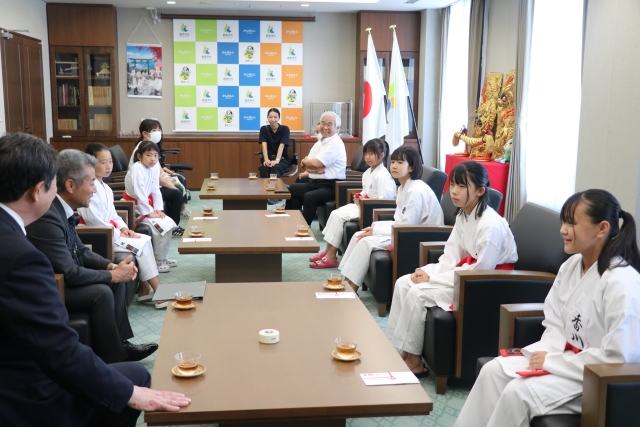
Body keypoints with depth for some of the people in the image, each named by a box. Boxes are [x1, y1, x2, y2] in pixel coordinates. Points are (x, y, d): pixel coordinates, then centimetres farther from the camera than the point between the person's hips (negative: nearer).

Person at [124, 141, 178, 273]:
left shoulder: (153, 169, 3)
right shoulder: (137, 169, -22)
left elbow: (156, 191, 5)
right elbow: (139, 193, -26)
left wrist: (158, 209, -5)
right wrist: (149, 212, -22)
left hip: (146, 205, 9)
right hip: (134, 207, -9)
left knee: (169, 223, 4)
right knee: (160, 226, -17)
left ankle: (163, 257, 17)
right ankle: (158, 260, -3)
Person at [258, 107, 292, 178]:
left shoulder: (284, 129, -8)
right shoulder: (264, 129, -2)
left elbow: (281, 146, -19)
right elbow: (264, 145, -13)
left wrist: (277, 160, -34)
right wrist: (266, 159, -29)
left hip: (282, 159, -2)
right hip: (269, 158, 2)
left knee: (275, 167, -34)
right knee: (264, 167, -31)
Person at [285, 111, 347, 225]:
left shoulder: (335, 143, -13)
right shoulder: (320, 142, 14)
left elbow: (316, 163, -21)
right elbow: (305, 164, 8)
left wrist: (305, 161, 0)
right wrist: (315, 170, -14)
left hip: (330, 187, -10)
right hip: (315, 182, 10)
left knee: (309, 197, -32)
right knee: (292, 189, 10)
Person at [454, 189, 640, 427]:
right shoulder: (571, 266, 3)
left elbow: (618, 357, -24)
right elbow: (554, 325, 9)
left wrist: (552, 361, -19)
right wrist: (544, 354, -11)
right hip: (568, 360, 8)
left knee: (519, 391, -23)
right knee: (494, 371, -6)